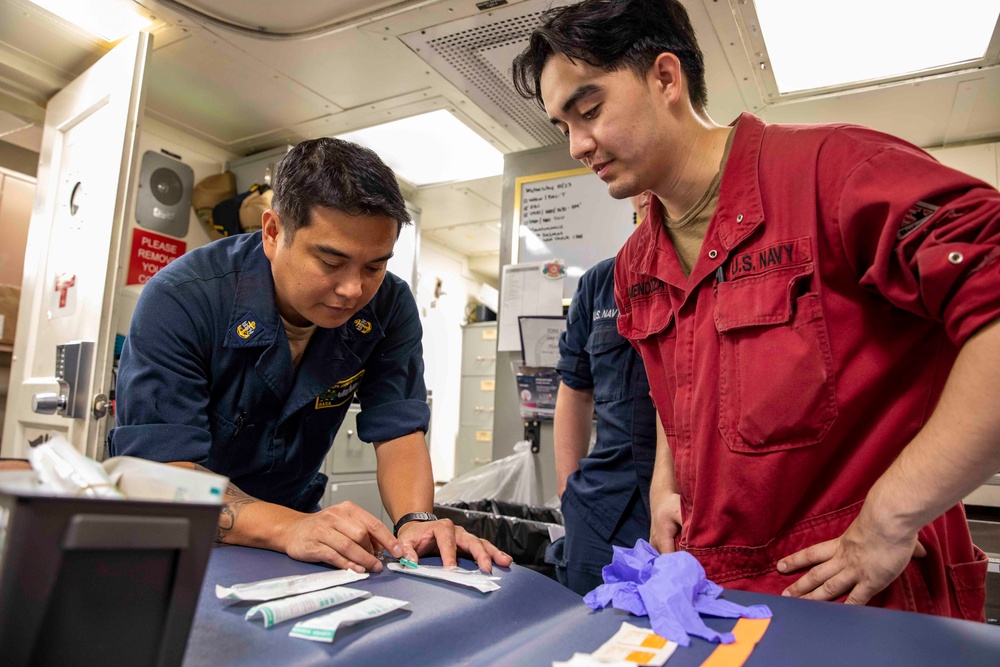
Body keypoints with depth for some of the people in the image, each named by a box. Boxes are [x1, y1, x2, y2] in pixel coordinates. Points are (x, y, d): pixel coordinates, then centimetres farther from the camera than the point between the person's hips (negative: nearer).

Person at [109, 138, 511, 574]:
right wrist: (288, 528, -40)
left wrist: (415, 520, -29)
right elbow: (163, 470, -25)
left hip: (292, 512, 1)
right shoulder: (179, 302, -21)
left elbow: (398, 429, -10)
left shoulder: (388, 308, -11)